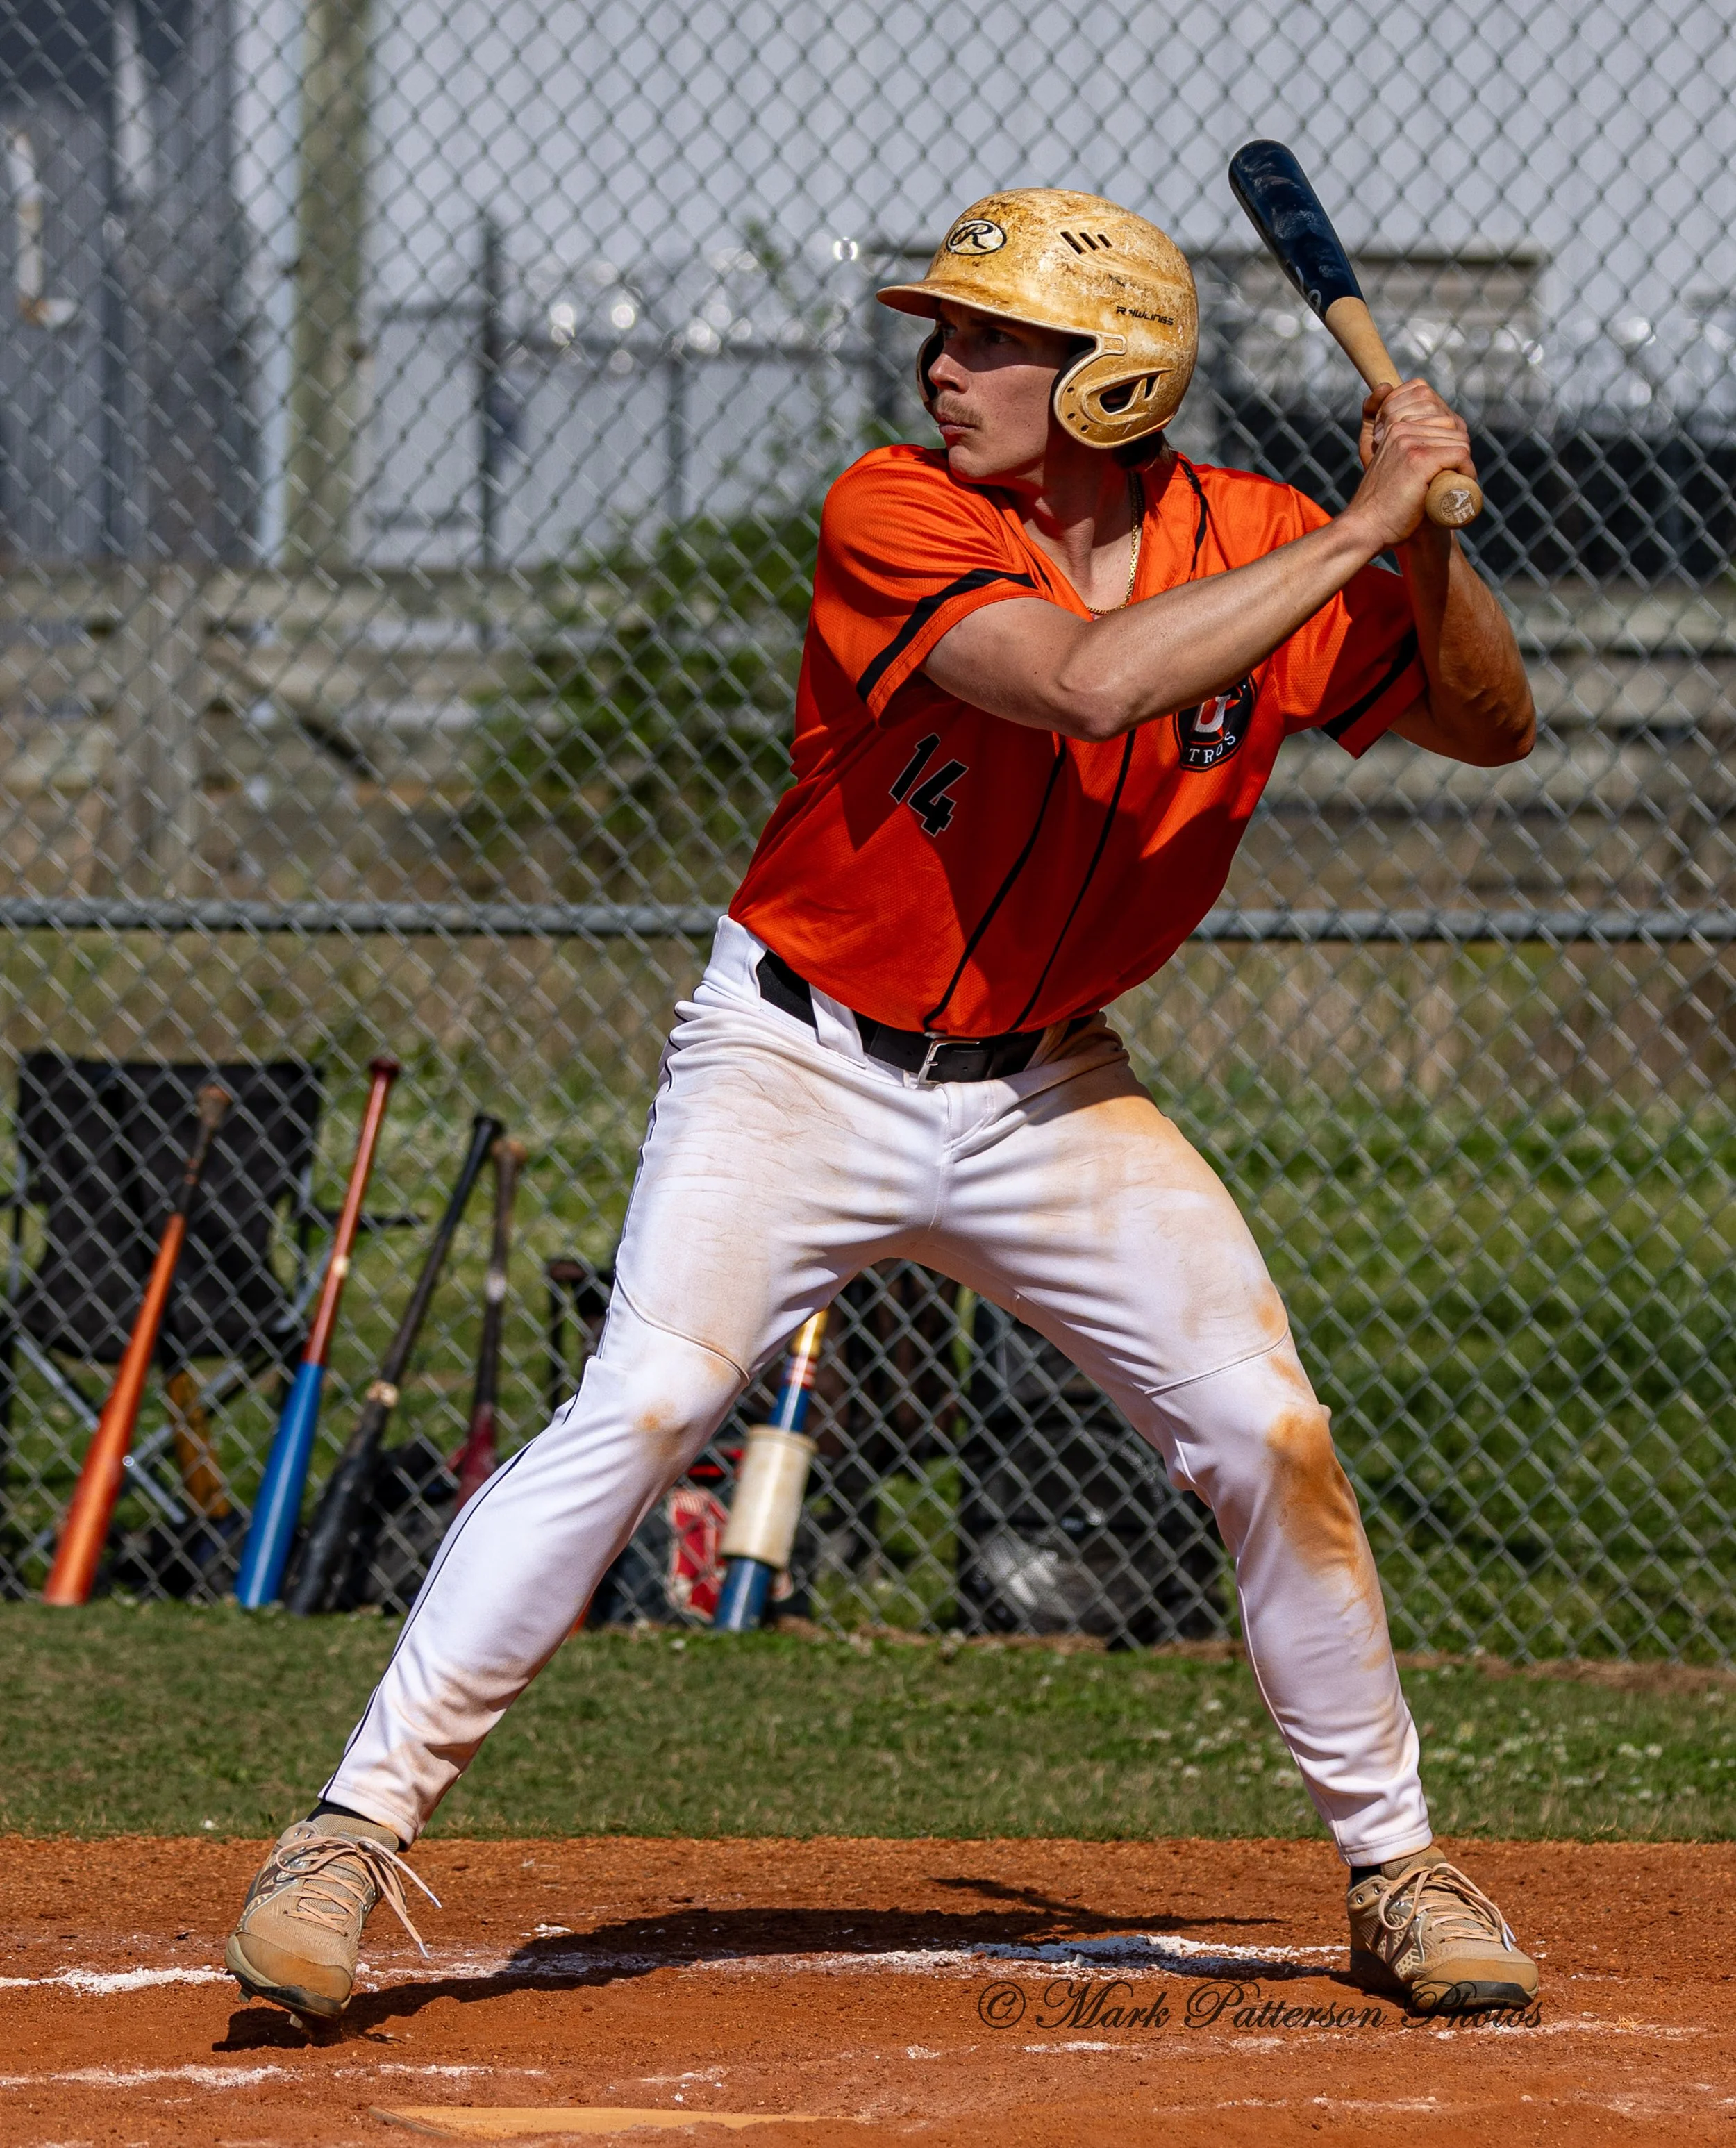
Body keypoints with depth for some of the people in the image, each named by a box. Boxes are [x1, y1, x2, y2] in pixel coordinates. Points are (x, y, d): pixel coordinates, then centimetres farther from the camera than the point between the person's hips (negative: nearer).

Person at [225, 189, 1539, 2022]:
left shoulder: (1252, 548, -6)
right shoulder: (894, 519, -19)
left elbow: (1494, 727, 1)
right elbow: (1089, 681, -35)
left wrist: (1427, 550, -19)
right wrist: (1361, 531, -31)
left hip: (1046, 1093, 4)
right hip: (802, 1061, -4)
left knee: (1272, 1438, -2)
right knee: (642, 1406, -21)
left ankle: (1392, 1867, 17)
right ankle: (354, 1831, -17)